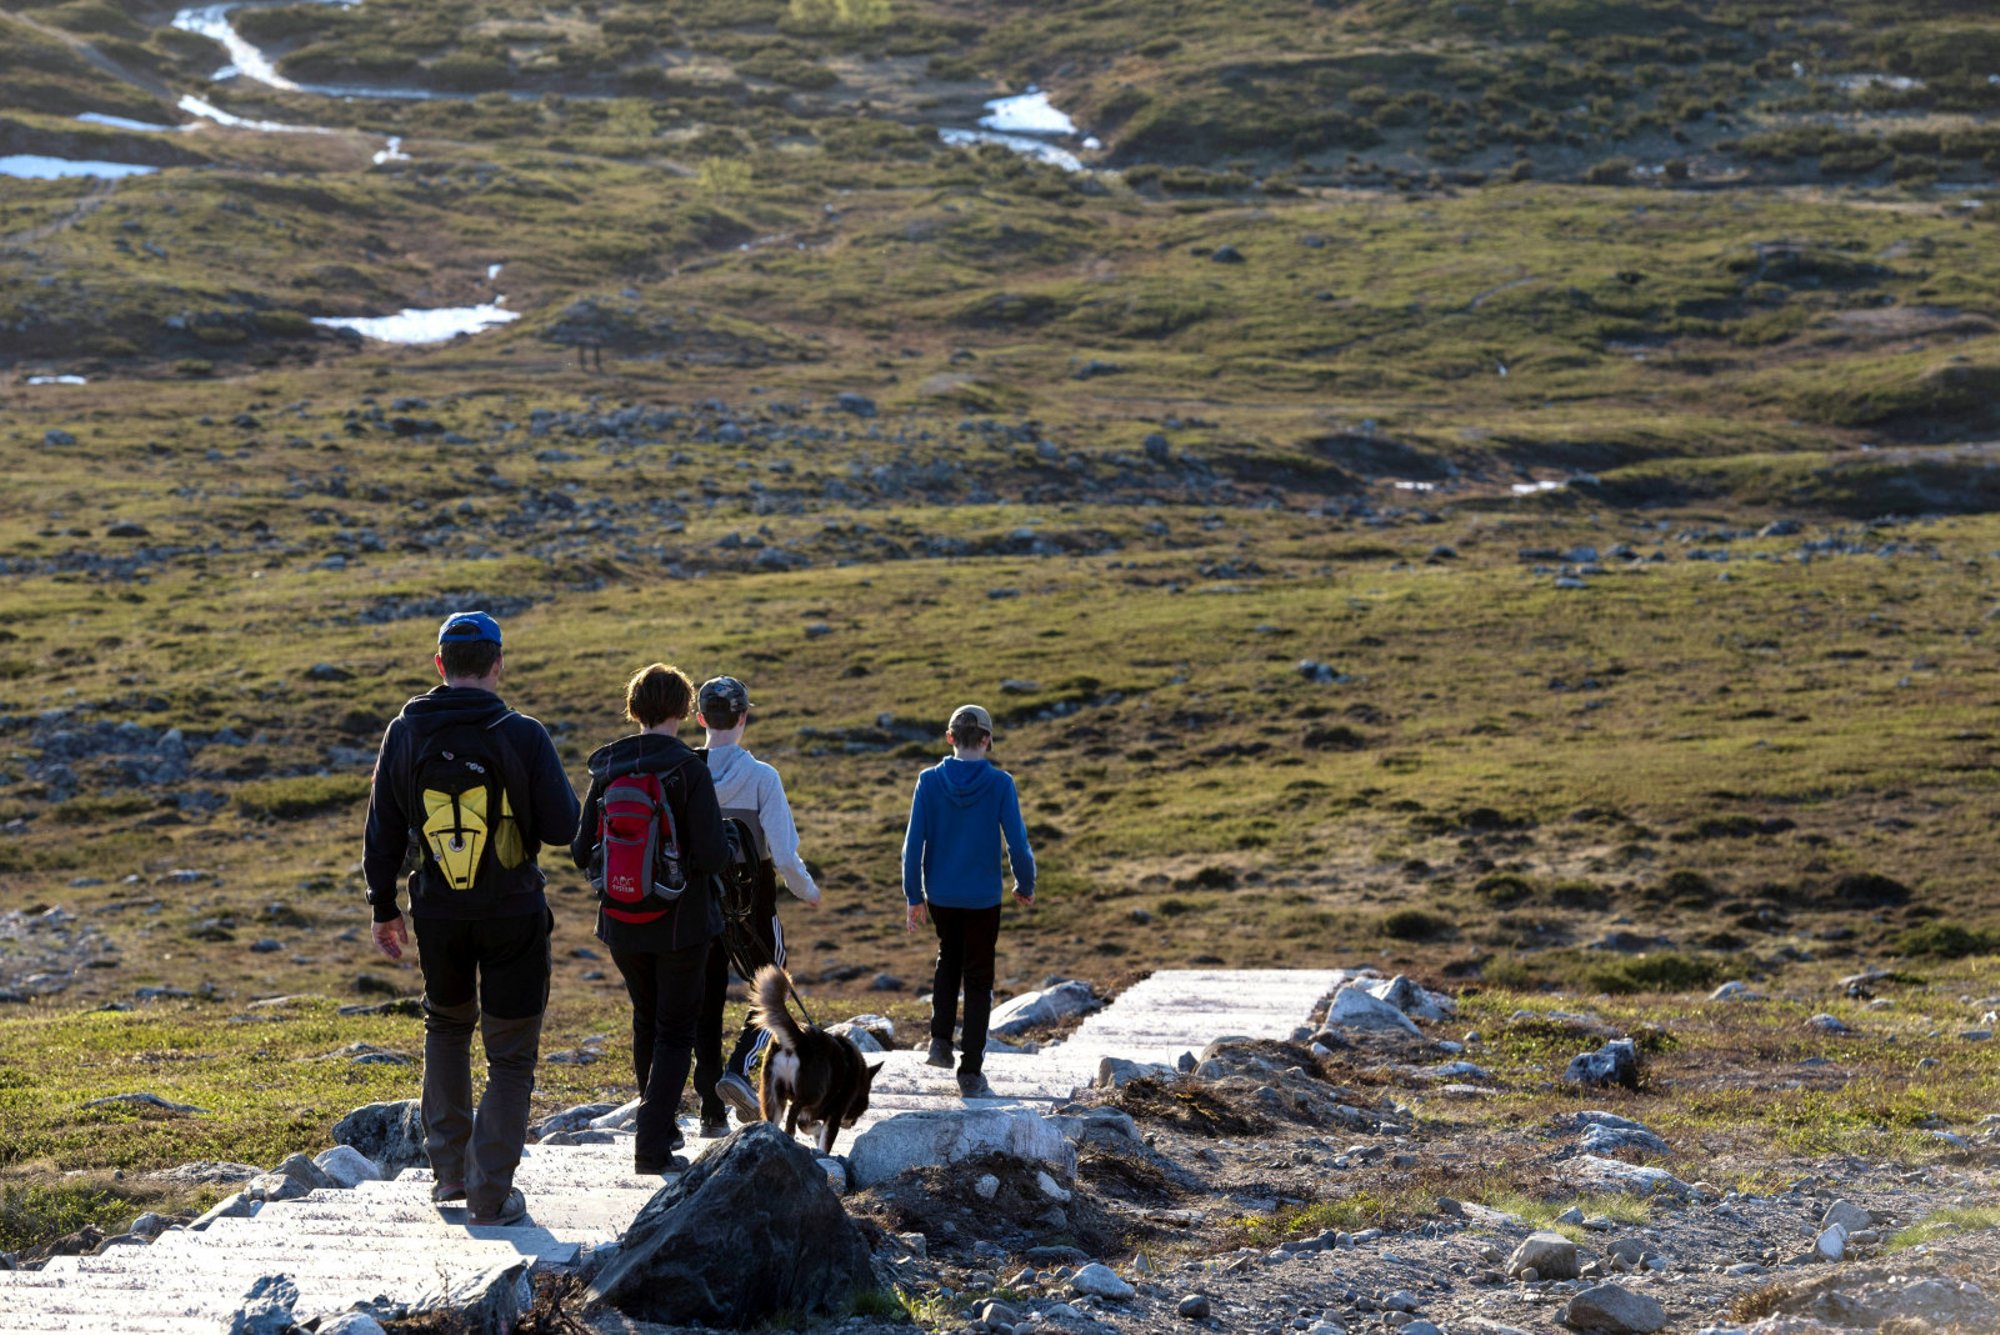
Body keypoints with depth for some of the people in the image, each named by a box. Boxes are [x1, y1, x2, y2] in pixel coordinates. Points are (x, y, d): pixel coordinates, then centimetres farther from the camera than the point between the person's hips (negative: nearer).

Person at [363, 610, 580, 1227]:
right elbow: (562, 827, -12)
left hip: (437, 913, 3)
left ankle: (448, 1169, 24)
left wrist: (383, 908, 14)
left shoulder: (406, 733, -2)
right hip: (514, 912, -3)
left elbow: (382, 830, 3)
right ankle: (491, 1194, 4)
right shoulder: (522, 736, -13)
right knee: (510, 1053, 8)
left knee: (446, 1025, 27)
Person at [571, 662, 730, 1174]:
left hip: (622, 925, 5)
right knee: (676, 1031, 5)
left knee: (646, 1022, 22)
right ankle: (652, 1146, -5)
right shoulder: (687, 768, -15)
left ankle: (659, 1127, 35)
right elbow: (712, 855, -20)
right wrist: (729, 849, 3)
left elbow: (582, 853, 1)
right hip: (681, 922, -5)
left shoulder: (606, 768, -1)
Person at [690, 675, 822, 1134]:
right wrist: (807, 891, 3)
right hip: (753, 905, -3)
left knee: (706, 1004, 12)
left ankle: (712, 1111, 13)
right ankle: (739, 1070, -9)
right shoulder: (761, 777, -14)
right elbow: (784, 855, -16)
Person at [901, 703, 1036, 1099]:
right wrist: (1025, 886, 7)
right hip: (983, 898, -2)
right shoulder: (999, 783, -12)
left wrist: (913, 897, 3)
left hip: (940, 895, 2)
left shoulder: (930, 781, -7)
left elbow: (914, 844, -6)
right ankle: (971, 1072, 10)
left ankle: (941, 1041, 15)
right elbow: (1018, 845, -11)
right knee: (978, 981, 10)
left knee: (949, 957, 28)